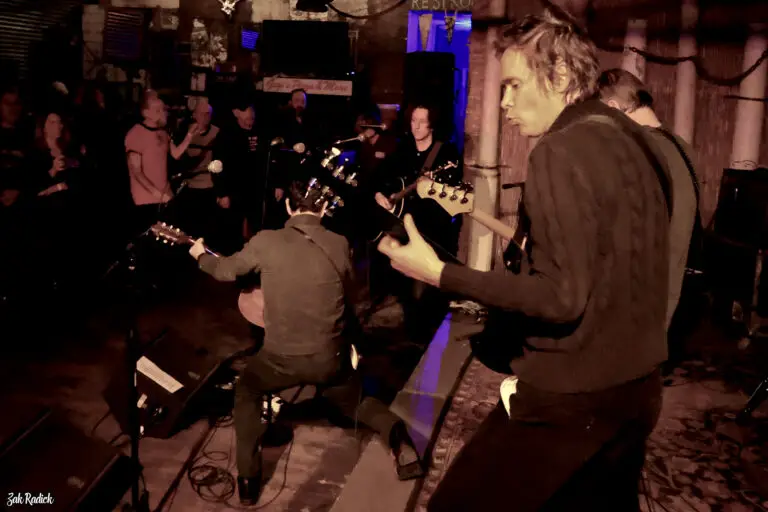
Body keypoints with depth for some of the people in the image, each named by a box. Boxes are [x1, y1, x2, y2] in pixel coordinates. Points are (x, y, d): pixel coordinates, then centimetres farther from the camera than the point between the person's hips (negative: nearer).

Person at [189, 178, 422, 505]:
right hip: (330, 360, 2)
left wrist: (200, 255, 31)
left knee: (246, 388, 29)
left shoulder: (266, 241, -8)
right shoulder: (339, 245, -3)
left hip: (281, 358, -2)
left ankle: (248, 480, 22)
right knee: (349, 395, 33)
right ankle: (399, 439, 6)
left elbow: (226, 271, 10)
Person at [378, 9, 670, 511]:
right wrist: (524, 237, 22)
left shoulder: (562, 151, -18)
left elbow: (562, 297, -24)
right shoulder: (632, 141, 8)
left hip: (572, 398, -9)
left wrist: (440, 273, -21)